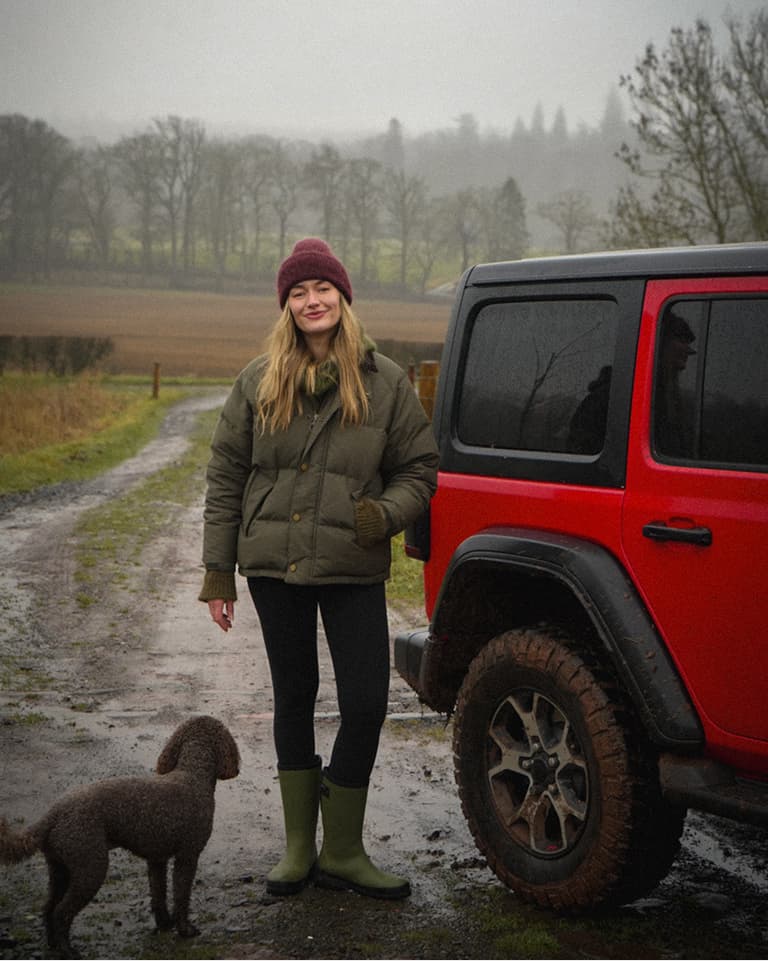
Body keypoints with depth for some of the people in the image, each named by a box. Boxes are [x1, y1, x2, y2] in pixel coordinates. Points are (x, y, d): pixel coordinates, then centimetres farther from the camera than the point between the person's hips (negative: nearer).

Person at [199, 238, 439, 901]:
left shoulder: (384, 381, 3)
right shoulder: (259, 382, 5)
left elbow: (419, 468, 7)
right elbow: (225, 477, 6)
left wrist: (386, 513, -15)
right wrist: (218, 570, 2)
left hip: (353, 570, -1)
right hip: (273, 566, 1)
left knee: (366, 701, -5)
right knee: (294, 699, 11)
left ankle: (343, 852, 11)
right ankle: (299, 848, 23)